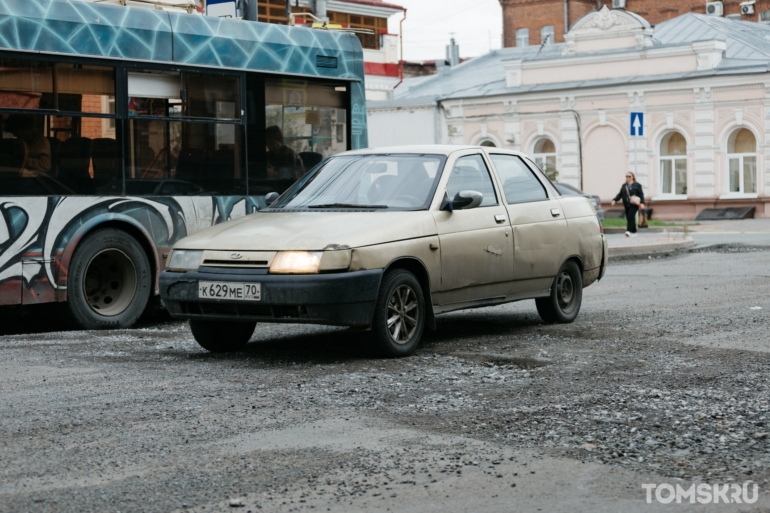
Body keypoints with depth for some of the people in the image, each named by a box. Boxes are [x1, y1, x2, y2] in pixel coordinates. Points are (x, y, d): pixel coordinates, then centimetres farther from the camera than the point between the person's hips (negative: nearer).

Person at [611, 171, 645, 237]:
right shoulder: (624, 186, 16)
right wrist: (614, 200, 0)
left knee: (631, 216, -19)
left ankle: (629, 231, -25)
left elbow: (641, 194, -2)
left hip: (634, 204, -5)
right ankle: (633, 232, 14)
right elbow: (620, 194, 15)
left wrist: (642, 203, -14)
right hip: (626, 205, 5)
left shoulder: (637, 185, 2)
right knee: (629, 218, 5)